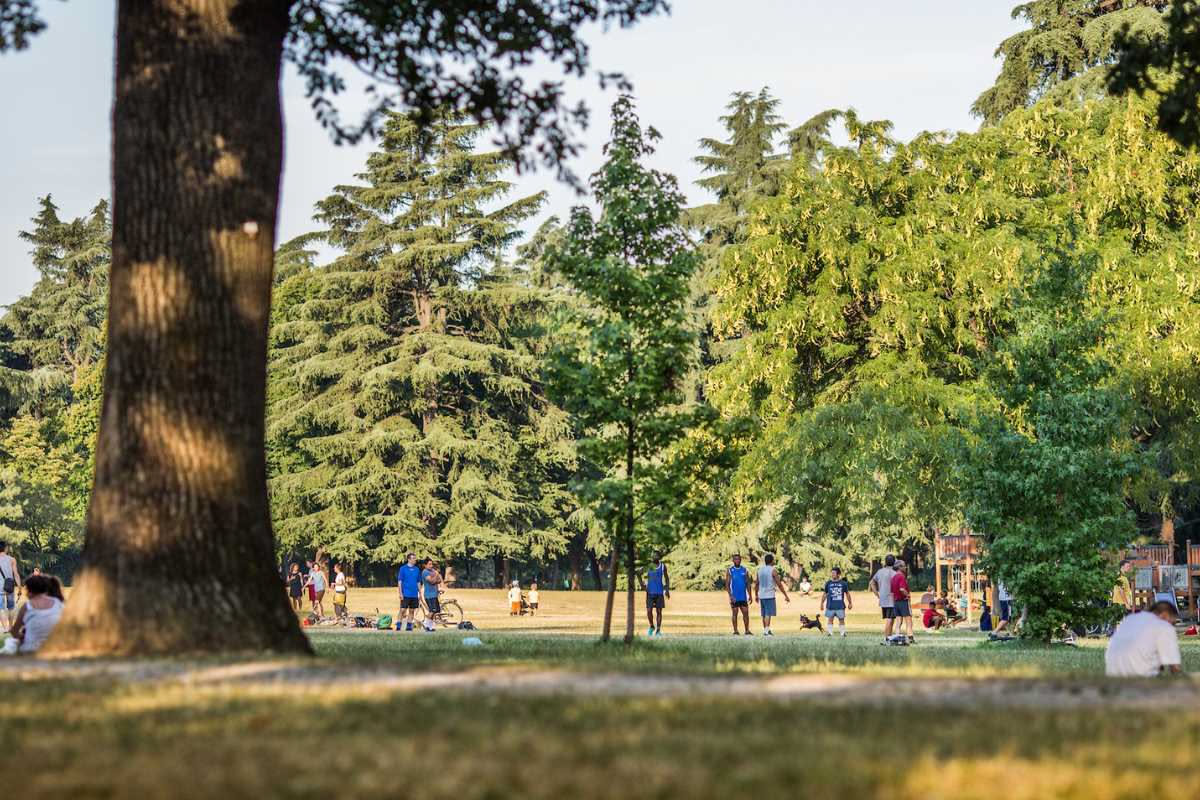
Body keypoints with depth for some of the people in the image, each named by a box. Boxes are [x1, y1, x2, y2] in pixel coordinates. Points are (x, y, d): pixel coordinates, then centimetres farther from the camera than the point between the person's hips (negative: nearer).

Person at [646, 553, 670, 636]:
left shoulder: (663, 566, 2)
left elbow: (666, 578, 10)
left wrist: (667, 589, 0)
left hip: (660, 592, 0)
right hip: (650, 592, 0)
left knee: (659, 611, 0)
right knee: (649, 611, -6)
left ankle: (658, 631, 6)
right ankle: (651, 627, 17)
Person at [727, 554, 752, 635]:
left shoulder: (745, 570, 8)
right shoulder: (730, 571, 0)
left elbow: (748, 584, 10)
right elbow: (727, 584, -4)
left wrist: (750, 595, 4)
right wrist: (730, 595, -15)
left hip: (743, 597, 2)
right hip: (734, 597, -2)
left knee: (746, 613, 0)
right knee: (735, 614, 1)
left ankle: (747, 630, 5)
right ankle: (735, 631, 6)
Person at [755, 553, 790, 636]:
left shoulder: (760, 570, 10)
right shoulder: (773, 570, -9)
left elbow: (757, 583, 15)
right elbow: (779, 584, -10)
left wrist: (756, 595, 26)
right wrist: (786, 596, -5)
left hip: (761, 595, 6)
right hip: (769, 595, -6)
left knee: (764, 614, 14)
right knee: (768, 614, -9)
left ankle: (766, 630, 22)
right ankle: (766, 631, -18)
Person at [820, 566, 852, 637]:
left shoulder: (843, 583, 3)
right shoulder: (828, 583, 4)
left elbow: (847, 593, 13)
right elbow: (824, 594, 10)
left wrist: (850, 603, 13)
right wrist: (822, 603, 9)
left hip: (840, 606, 0)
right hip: (830, 606, 0)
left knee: (841, 620, 5)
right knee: (830, 619, -1)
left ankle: (843, 632, 14)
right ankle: (830, 633, 2)